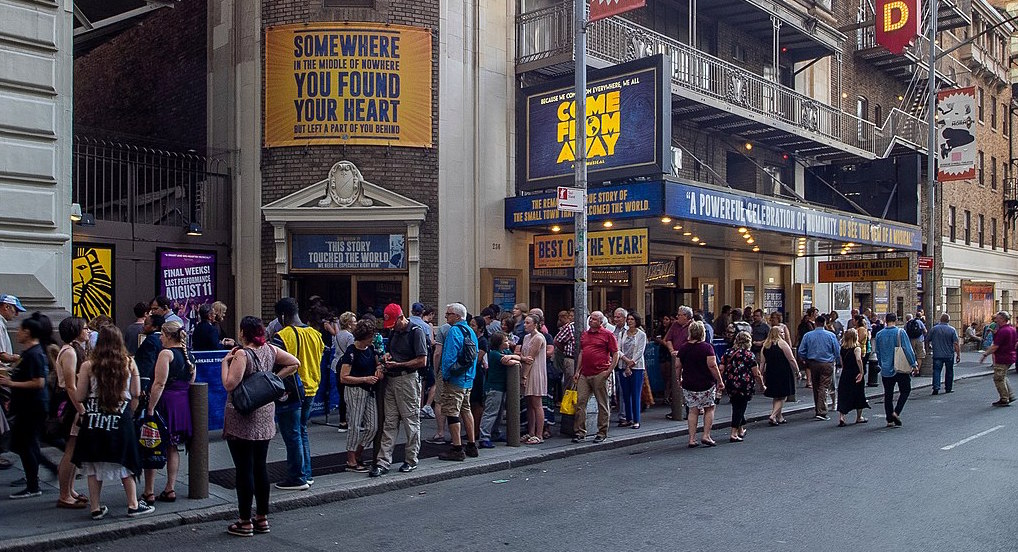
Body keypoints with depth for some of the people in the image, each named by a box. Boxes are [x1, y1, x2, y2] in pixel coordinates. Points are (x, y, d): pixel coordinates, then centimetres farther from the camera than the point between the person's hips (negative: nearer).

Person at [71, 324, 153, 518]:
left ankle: (96, 508, 15)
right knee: (124, 464, 12)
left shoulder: (88, 365, -7)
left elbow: (80, 396, -3)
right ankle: (133, 505, 16)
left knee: (93, 466, 11)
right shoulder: (129, 363, -4)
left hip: (94, 421, 0)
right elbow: (136, 393, 0)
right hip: (122, 420, 0)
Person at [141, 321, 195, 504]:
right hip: (183, 404, 7)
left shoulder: (166, 353, -12)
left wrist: (150, 408, -16)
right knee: (172, 448, 13)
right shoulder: (189, 355, 11)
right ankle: (170, 490, 15)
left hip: (164, 403, -7)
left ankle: (149, 492, 4)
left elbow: (160, 384, -17)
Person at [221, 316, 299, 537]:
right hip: (265, 415, 7)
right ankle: (262, 518, 21)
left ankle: (245, 522, 7)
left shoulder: (242, 354, -16)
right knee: (260, 467, 13)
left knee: (244, 470, 0)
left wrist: (225, 361, -8)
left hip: (242, 420, -7)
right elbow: (294, 363, 10)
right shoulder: (270, 350, 4)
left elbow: (229, 384, -20)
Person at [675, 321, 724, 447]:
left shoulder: (683, 348, 4)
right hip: (706, 385, -4)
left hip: (688, 385, 4)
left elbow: (677, 366, 7)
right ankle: (706, 436, 6)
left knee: (693, 411, 9)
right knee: (709, 409, 12)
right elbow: (712, 365, -14)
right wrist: (719, 381, -6)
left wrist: (678, 379, 22)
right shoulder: (707, 347, -10)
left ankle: (692, 439, 6)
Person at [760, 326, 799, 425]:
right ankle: (773, 416, -11)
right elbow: (791, 360, -10)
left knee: (775, 397, 17)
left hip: (770, 373, 6)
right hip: (783, 374, -6)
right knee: (782, 397, 2)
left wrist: (761, 374, 14)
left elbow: (762, 362, 9)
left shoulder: (765, 345, 8)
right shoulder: (782, 343, -9)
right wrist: (797, 372, -2)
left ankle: (779, 417, 23)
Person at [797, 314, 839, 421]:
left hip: (813, 364, 2)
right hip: (827, 364, -2)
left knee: (816, 387, 15)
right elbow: (837, 351, 0)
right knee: (824, 388, -4)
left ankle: (817, 410, 23)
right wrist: (835, 361, 19)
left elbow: (801, 352, -1)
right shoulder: (831, 335, -5)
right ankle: (821, 412, -11)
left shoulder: (808, 335, -2)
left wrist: (807, 360, 15)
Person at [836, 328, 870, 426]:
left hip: (844, 374, 4)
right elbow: (858, 359, -29)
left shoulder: (842, 348, 4)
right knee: (859, 395, 15)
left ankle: (841, 417, -11)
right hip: (855, 374, -4)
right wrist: (861, 372, -22)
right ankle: (859, 417, 28)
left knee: (843, 396, 3)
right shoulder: (857, 348, -12)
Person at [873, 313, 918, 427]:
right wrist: (914, 365, -5)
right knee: (905, 390, 11)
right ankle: (896, 412, -5)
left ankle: (890, 420, 8)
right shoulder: (900, 332, -9)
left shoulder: (879, 334, 4)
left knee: (888, 394, 8)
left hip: (886, 370, 3)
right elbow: (908, 350, -11)